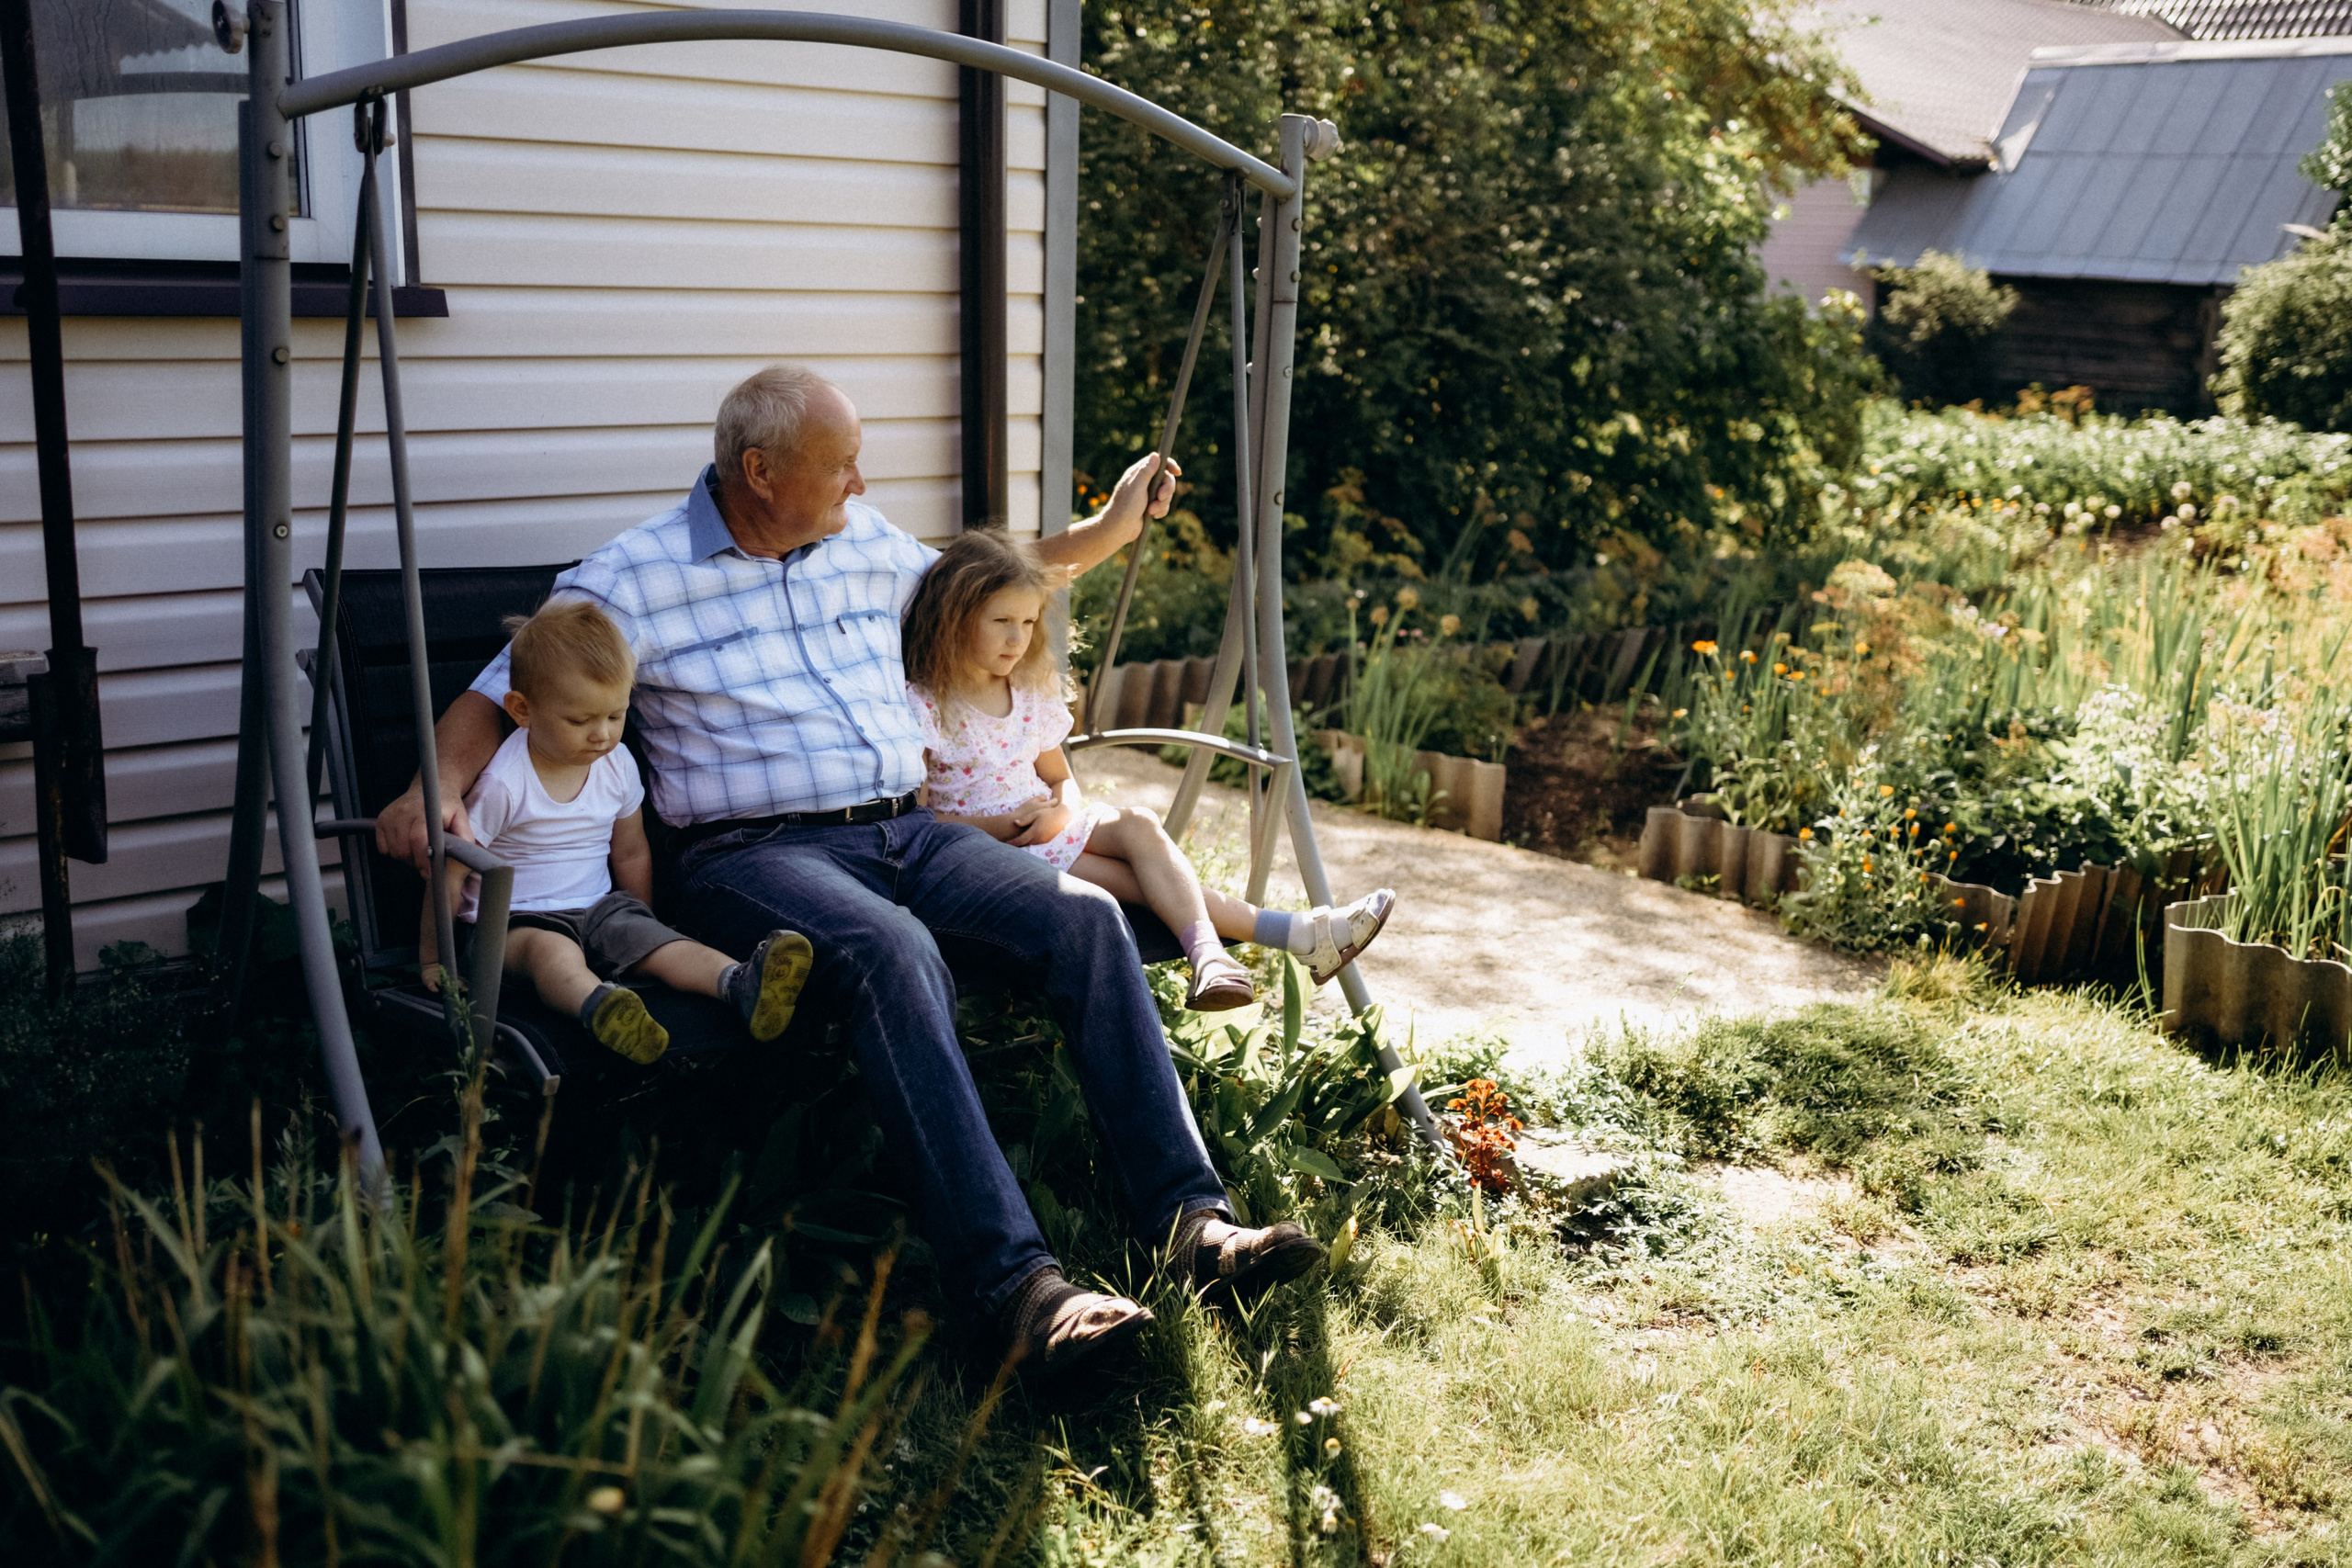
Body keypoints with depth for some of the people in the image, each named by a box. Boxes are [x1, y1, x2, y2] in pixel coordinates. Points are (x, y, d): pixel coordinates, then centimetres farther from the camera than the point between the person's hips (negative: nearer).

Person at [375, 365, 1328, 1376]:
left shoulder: (865, 540, 19)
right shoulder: (633, 580, 2)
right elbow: (498, 697, 4)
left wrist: (1109, 529, 30)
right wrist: (439, 788, -17)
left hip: (910, 831, 6)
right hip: (757, 854, -5)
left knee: (1086, 919, -22)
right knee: (894, 953, -38)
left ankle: (1190, 1220, -23)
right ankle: (1013, 1283, -42)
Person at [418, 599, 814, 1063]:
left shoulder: (618, 767, 3)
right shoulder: (504, 783, -14)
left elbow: (631, 855, 18)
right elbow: (450, 873, -7)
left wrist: (644, 927, 23)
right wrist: (432, 958, -3)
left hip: (598, 910, 5)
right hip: (513, 920, -4)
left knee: (654, 941, -23)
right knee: (552, 951, -36)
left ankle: (742, 984, -50)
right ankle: (599, 1007, -68)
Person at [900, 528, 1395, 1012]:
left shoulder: (1030, 693, 11)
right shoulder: (922, 706, -11)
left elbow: (1062, 779, 17)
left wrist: (1059, 811, -8)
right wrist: (1001, 825, -22)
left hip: (1045, 828, 7)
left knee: (1137, 823, -22)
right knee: (1124, 877, -24)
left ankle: (1206, 952, -39)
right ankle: (1292, 931, -31)